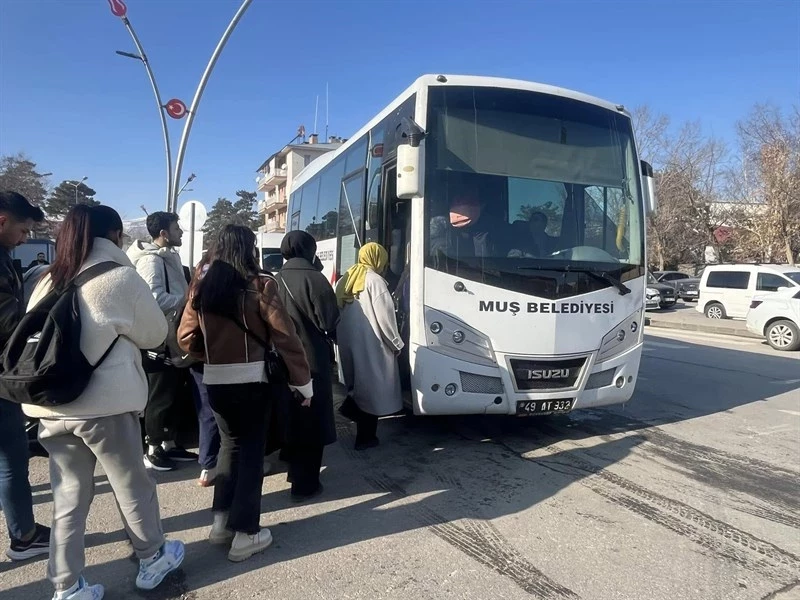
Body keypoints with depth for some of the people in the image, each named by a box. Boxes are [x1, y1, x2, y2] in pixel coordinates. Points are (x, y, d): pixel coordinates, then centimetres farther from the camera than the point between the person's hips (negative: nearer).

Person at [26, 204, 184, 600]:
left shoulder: (48, 282, 9)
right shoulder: (121, 277, -8)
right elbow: (156, 334, 1)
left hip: (52, 405, 5)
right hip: (104, 404, -5)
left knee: (68, 497, 13)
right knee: (132, 485, 13)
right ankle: (152, 557, 31)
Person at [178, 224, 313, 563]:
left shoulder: (201, 286, 2)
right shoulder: (259, 285, -11)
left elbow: (186, 337, 4)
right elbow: (284, 335, -12)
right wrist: (303, 381, -6)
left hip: (214, 380, 4)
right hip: (252, 379, -4)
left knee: (230, 443, 20)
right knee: (252, 450, 7)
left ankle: (221, 522, 27)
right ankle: (245, 534, 12)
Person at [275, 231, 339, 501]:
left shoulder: (277, 280, 4)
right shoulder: (313, 278, -15)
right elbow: (329, 320, -16)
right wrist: (328, 336, 4)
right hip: (312, 359, -7)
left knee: (292, 417, 21)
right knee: (311, 422, 3)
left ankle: (295, 470, 37)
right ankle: (305, 484, 8)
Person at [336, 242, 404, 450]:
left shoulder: (345, 280, 11)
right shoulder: (374, 281, -12)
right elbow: (385, 316, -14)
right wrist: (396, 343, -4)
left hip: (348, 343, 7)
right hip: (371, 344, -7)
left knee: (358, 381, 24)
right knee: (372, 387, 2)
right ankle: (365, 437, 9)